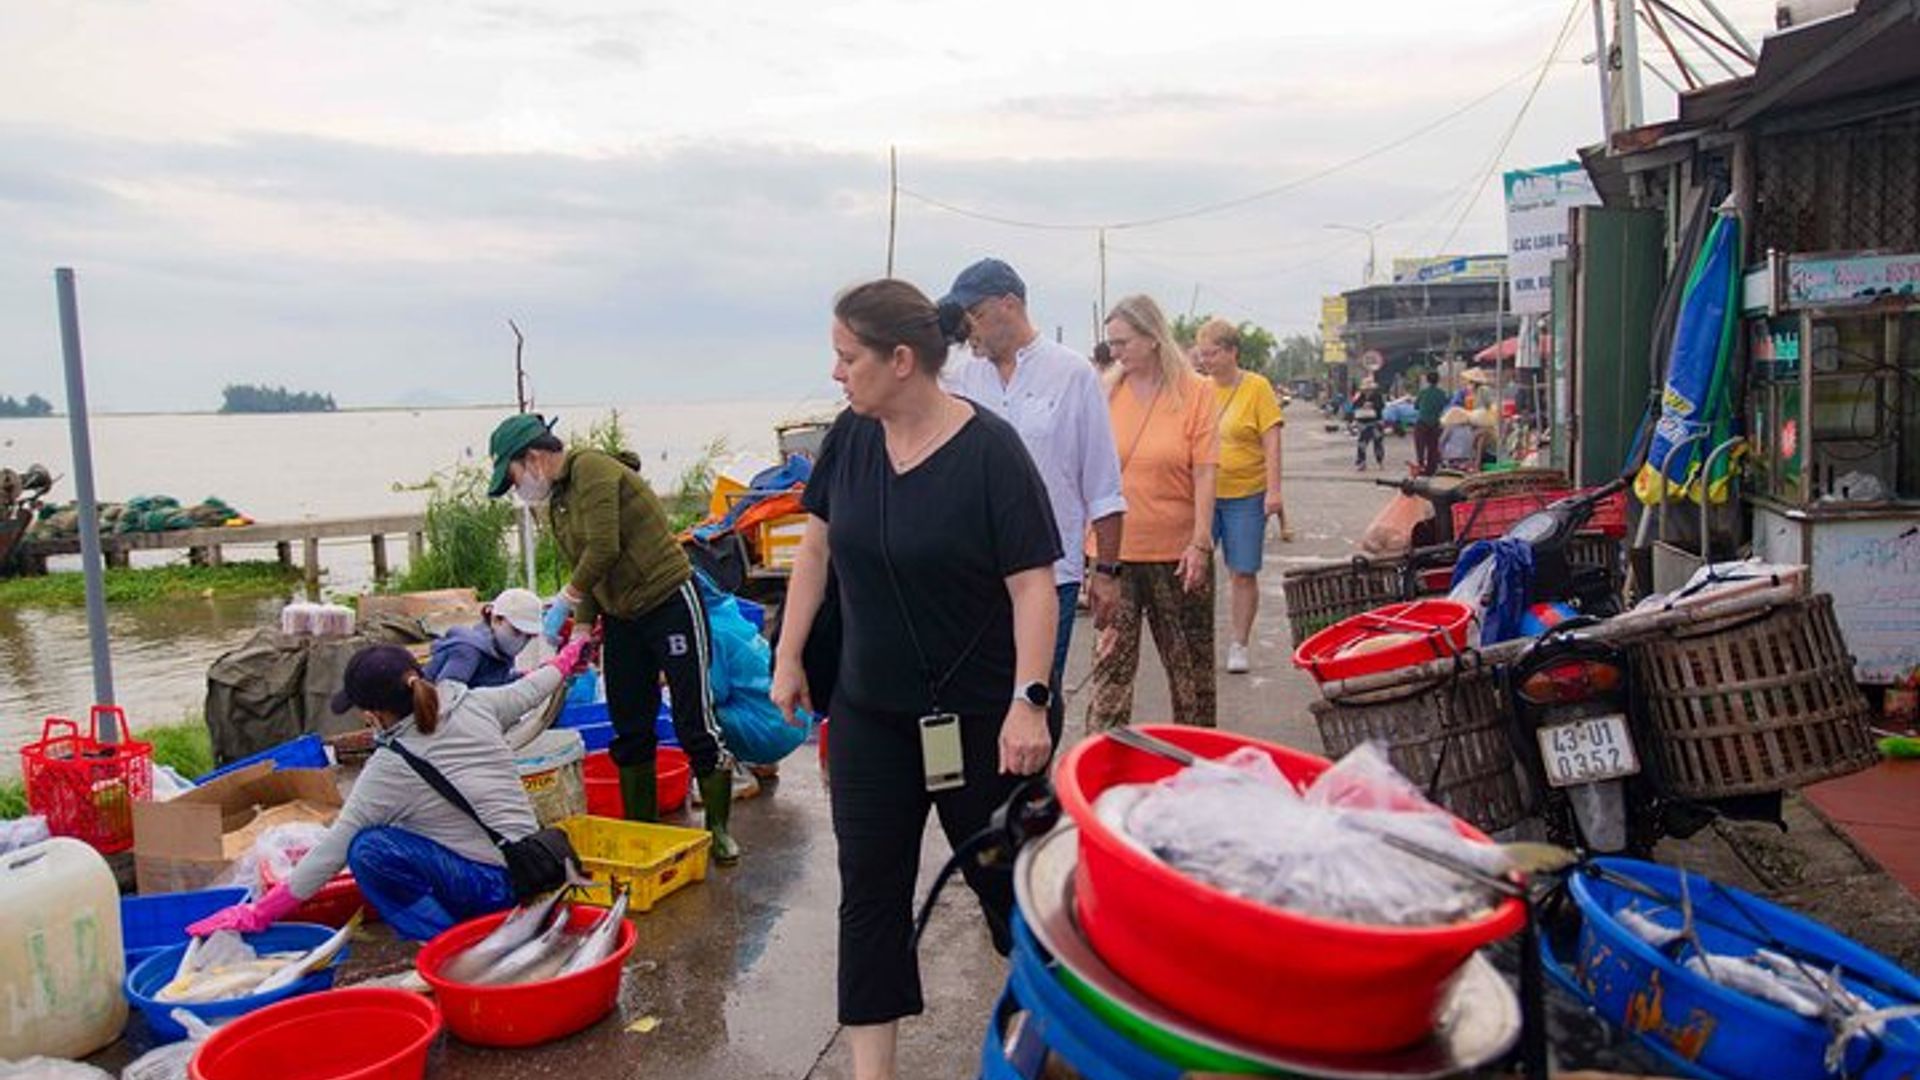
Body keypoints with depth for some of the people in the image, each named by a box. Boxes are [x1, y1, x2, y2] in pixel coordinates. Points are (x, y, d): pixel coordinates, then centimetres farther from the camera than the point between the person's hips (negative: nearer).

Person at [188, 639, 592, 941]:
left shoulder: (391, 768, -16)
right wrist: (565, 660, 38)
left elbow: (332, 852, -11)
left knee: (369, 851, -15)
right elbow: (527, 691, 17)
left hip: (494, 887, -8)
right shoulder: (474, 704, -3)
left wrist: (257, 915, -1)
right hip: (530, 864, 8)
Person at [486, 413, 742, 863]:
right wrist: (582, 627, 1)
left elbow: (603, 550, -23)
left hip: (669, 603, -9)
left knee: (695, 724, -2)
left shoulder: (592, 469, -14)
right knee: (629, 730, 11)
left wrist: (563, 601, -13)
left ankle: (718, 829, 9)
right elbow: (585, 571, 13)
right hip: (621, 619, 9)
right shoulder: (557, 501, 13)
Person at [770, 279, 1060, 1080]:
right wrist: (789, 657, 7)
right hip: (868, 711, 5)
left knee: (1003, 875, 13)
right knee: (870, 889, 8)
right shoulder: (851, 436, -2)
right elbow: (816, 546, 8)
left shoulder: (990, 451, -17)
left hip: (978, 713, -4)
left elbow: (1032, 584, -18)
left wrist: (1029, 701, -23)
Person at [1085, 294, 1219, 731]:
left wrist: (1200, 542, -13)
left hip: (1176, 551, -1)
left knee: (1190, 662, 12)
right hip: (1114, 551, 1)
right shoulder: (1107, 393, 2)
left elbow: (1204, 473, -7)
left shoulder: (1194, 392, -4)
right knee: (1111, 661, 3)